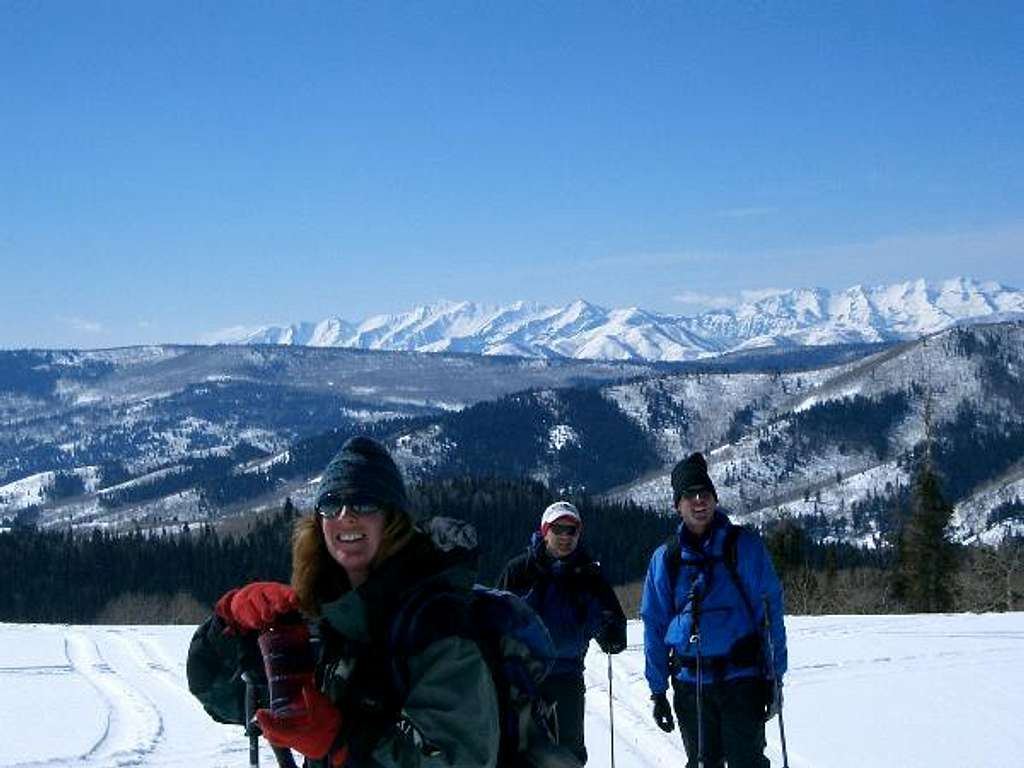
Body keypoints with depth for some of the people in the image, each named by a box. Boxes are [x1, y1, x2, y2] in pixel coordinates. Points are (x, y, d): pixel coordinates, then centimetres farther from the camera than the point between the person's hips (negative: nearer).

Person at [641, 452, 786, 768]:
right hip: (690, 683, 3)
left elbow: (769, 610, -1)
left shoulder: (743, 545, 0)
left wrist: (775, 675, -5)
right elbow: (654, 626, 11)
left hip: (742, 677, -3)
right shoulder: (665, 558, 7)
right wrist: (657, 691, 8)